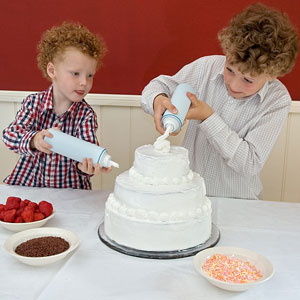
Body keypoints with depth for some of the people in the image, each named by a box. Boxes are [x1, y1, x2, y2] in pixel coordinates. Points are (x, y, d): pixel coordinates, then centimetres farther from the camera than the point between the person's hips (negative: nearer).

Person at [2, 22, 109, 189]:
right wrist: (34, 140, -33)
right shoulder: (33, 103, -3)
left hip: (70, 188, -1)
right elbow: (11, 134, -11)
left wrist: (85, 165, -41)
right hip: (28, 182, 1)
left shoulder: (86, 114, -6)